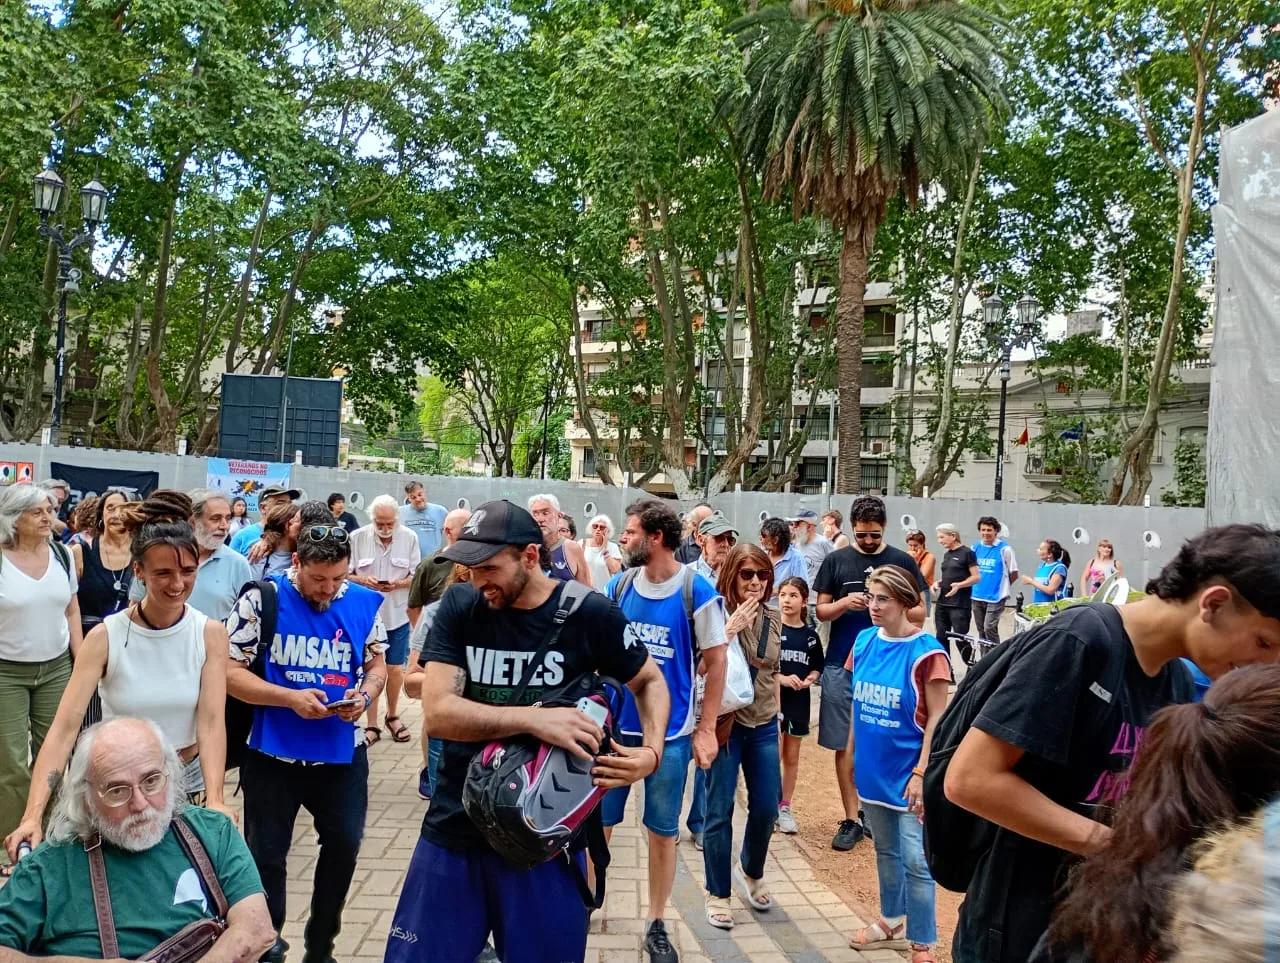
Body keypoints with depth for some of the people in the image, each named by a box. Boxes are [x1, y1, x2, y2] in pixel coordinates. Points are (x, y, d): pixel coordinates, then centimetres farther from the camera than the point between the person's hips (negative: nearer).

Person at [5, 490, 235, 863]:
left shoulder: (210, 634, -11)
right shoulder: (105, 637, -14)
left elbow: (211, 722, -17)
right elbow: (65, 726, -20)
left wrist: (215, 800, -31)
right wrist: (33, 815, -30)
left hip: (189, 783, 1)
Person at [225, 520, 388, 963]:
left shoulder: (365, 603, -4)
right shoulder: (262, 599, -12)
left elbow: (376, 665, 9)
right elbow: (229, 672, -11)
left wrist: (363, 695, -13)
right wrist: (290, 698, -23)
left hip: (343, 753, 3)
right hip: (273, 753, -3)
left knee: (344, 844, 14)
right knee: (266, 854, 9)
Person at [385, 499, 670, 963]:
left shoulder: (590, 615, -10)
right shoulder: (459, 606, -7)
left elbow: (649, 681, 6)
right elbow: (438, 712, -16)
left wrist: (653, 751, -12)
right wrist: (535, 718, -27)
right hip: (455, 826, 2)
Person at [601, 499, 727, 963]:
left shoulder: (696, 591, -12)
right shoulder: (617, 587, -1)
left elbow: (716, 660, -5)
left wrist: (706, 728, -5)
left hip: (670, 732, -3)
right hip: (615, 726, 3)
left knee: (663, 832, 10)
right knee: (597, 823, 11)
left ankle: (655, 924, 28)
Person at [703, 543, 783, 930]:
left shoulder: (774, 617, 3)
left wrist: (776, 717, 14)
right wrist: (731, 628, -29)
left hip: (764, 726, 5)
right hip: (725, 725, -5)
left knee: (767, 807, 10)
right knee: (720, 811, 2)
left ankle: (750, 871, 37)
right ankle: (718, 894, 18)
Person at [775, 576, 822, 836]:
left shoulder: (810, 635, 4)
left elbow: (816, 668, 12)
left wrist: (809, 679, -9)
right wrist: (781, 678, -20)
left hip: (799, 701, 4)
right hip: (773, 699, -4)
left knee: (792, 757, 12)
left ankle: (785, 808, 23)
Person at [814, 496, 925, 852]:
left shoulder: (902, 561, 2)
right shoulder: (836, 560, 4)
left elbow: (919, 613, 4)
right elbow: (821, 611, 5)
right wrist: (844, 603, -15)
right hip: (841, 666, 1)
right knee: (845, 745, 5)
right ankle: (851, 820, 14)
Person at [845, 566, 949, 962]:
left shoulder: (926, 651, -16)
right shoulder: (864, 641, 0)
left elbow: (937, 718, -14)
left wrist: (921, 773, -16)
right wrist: (851, 752, 11)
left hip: (906, 773, -5)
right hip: (872, 769, 6)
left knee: (916, 861, 2)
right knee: (885, 851, 20)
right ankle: (893, 919, 39)